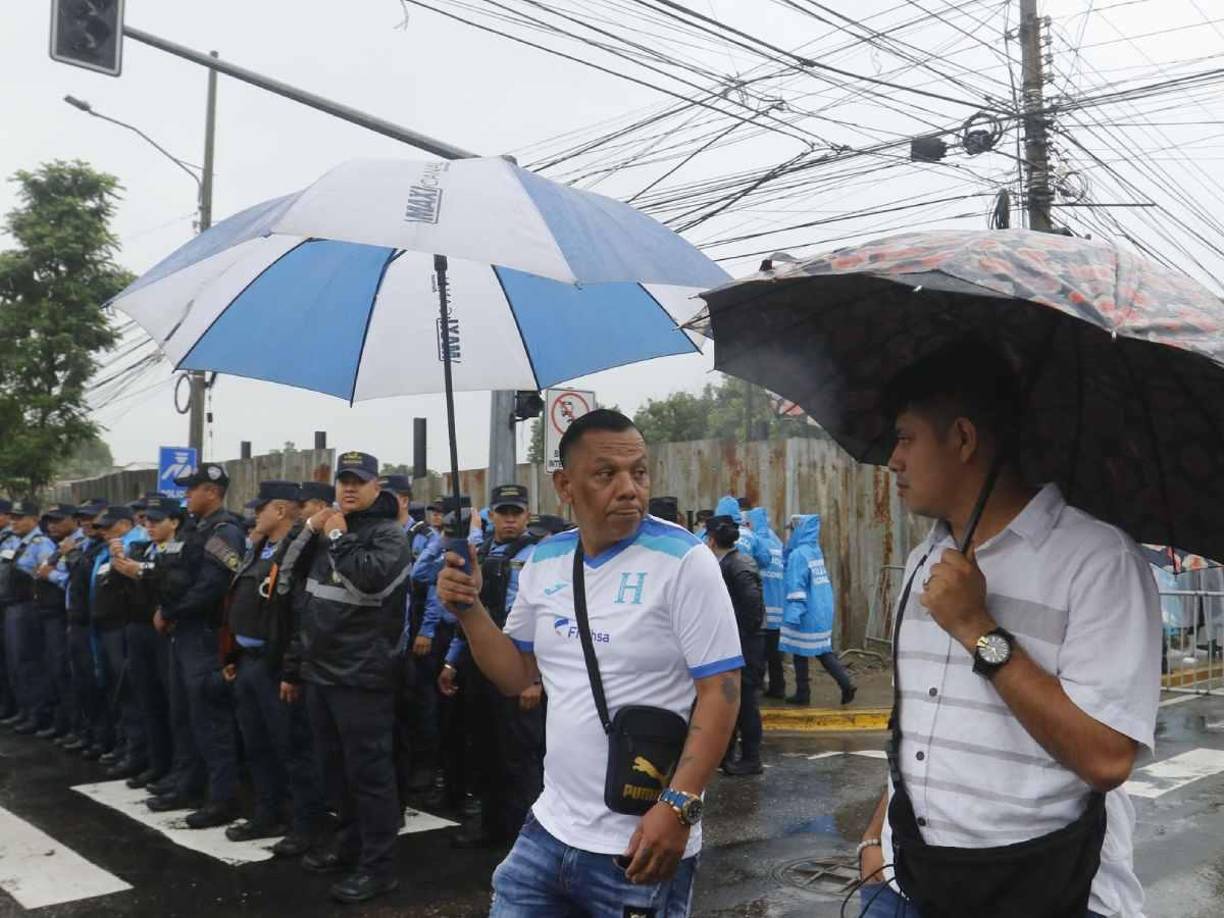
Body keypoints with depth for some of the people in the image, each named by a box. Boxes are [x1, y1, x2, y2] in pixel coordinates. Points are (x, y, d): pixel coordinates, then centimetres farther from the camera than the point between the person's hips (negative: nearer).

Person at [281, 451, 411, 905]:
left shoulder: (388, 532, -7)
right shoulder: (326, 533, 16)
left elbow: (372, 577, -28)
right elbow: (305, 606, 20)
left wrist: (339, 538, -14)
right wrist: (294, 667, 19)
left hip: (360, 676, -8)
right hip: (320, 673, 8)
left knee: (368, 770, -2)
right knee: (335, 768, 17)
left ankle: (376, 865, 6)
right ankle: (349, 845, 31)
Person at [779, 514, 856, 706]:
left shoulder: (798, 554, -15)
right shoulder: (816, 551, 11)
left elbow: (796, 585, -20)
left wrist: (793, 613, -21)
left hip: (807, 613, -8)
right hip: (823, 611, 8)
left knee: (801, 653, 4)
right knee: (823, 650, 13)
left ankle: (802, 693, 11)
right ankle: (846, 683, 3)